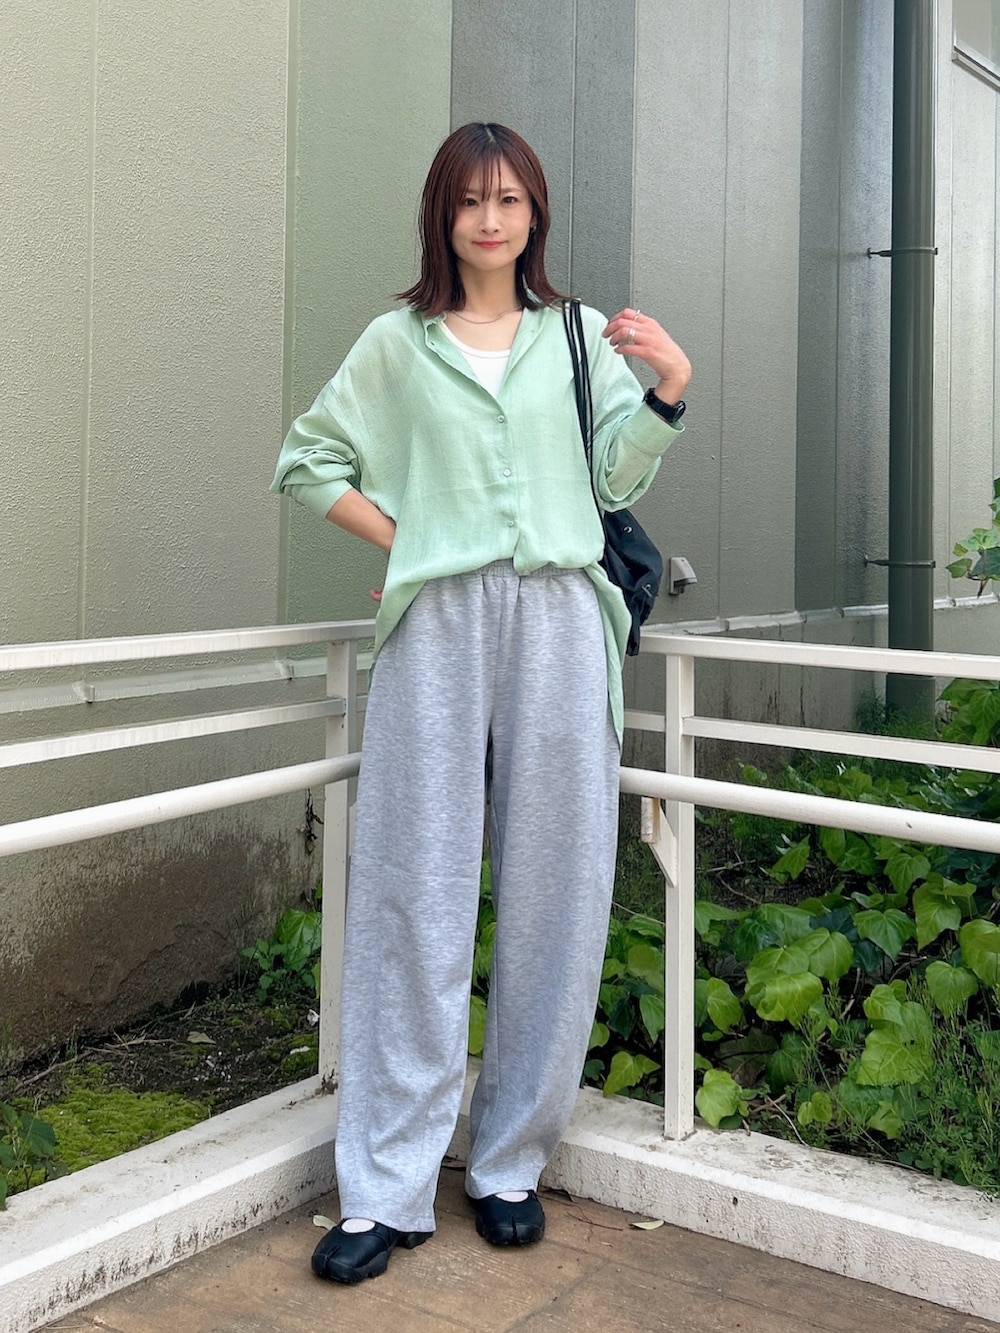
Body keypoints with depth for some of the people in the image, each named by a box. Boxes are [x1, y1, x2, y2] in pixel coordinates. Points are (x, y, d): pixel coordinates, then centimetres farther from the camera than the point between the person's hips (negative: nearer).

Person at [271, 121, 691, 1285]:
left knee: (551, 889, 2)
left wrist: (667, 394, -6)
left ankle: (512, 1163, 17)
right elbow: (308, 460, 18)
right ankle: (387, 1189, 5)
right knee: (415, 892, -2)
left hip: (558, 621, 1)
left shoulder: (580, 336, 16)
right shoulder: (397, 342, 14)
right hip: (437, 623, -1)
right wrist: (397, 536, 7)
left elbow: (616, 480, 9)